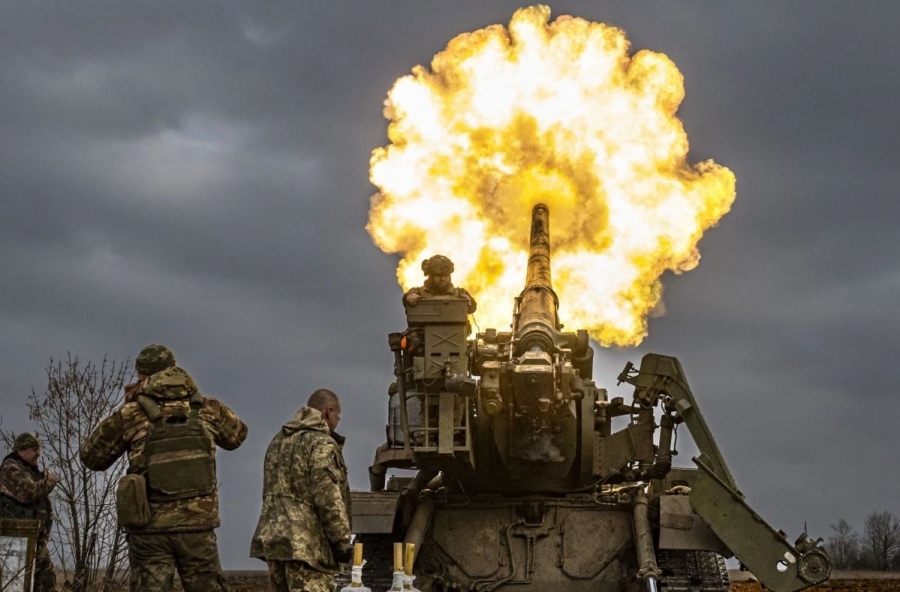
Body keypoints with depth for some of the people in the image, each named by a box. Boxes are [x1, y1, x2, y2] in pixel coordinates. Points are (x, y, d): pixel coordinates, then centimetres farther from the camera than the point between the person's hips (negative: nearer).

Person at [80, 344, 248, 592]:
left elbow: (92, 457, 10)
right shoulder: (206, 409, 4)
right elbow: (238, 434, 24)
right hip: (198, 524, 1)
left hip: (150, 527, -1)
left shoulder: (131, 414, -2)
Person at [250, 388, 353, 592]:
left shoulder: (278, 440, 18)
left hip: (272, 537, 9)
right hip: (307, 544, -9)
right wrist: (342, 542, -11)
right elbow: (328, 500, -16)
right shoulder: (321, 444, -10)